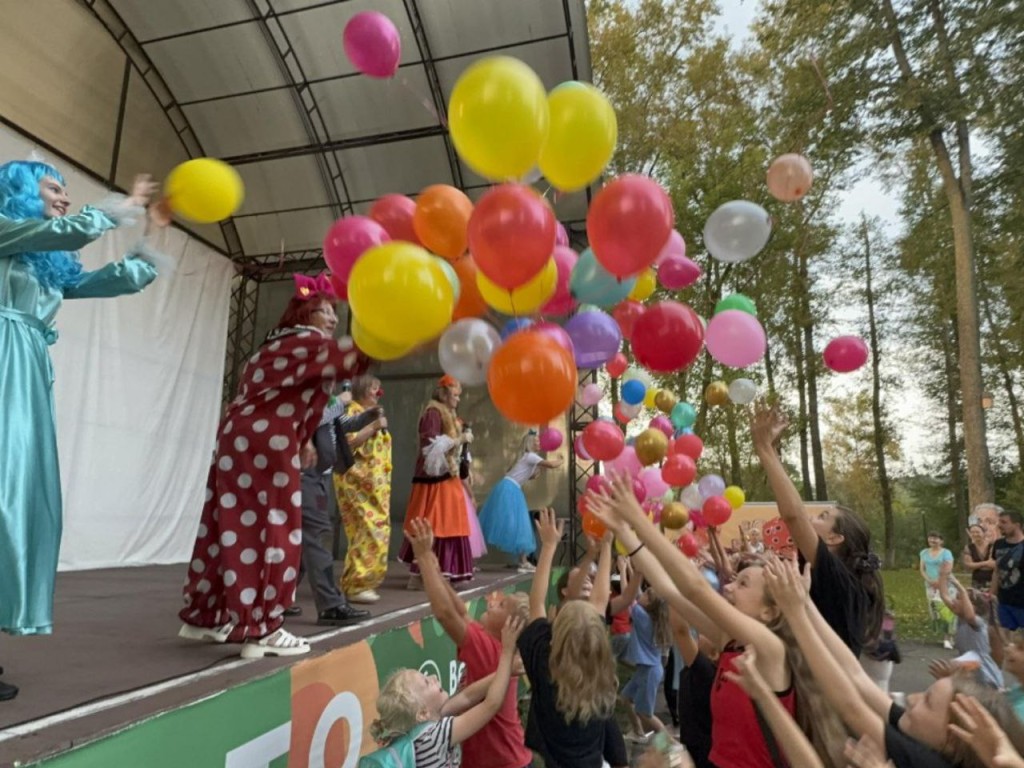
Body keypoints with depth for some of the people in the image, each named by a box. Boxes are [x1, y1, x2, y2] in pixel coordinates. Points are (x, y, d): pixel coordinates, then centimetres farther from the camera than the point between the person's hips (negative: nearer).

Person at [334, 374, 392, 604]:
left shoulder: (373, 413, 20)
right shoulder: (352, 412, -7)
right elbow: (348, 443, -21)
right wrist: (374, 426, -21)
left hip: (376, 484, 9)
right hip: (357, 482, -9)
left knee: (379, 531, 7)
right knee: (367, 531, -12)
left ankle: (364, 582, 15)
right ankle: (356, 585, -4)